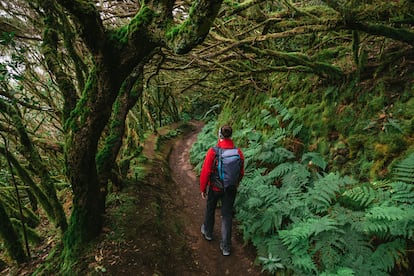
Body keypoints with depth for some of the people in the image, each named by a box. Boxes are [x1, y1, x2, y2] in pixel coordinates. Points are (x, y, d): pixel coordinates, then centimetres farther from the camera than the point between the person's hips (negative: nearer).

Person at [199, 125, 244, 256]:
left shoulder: (213, 151, -23)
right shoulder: (238, 152, -12)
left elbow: (205, 172, -18)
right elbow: (241, 173, 0)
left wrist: (202, 188, -3)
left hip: (214, 188, -2)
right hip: (231, 189, 2)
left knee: (210, 210, 24)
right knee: (227, 215, 12)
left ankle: (208, 232, 48)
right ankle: (226, 247, 19)